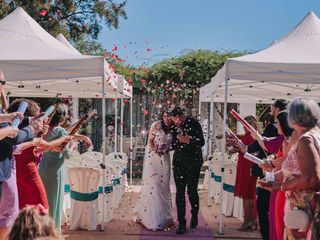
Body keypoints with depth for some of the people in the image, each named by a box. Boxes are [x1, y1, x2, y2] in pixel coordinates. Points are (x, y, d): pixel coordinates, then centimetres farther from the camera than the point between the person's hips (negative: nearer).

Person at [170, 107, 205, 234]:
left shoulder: (194, 123, -6)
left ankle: (194, 215, 32)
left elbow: (201, 142, -9)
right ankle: (181, 223, 7)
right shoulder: (175, 126, 8)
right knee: (179, 192, 0)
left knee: (192, 190, 3)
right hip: (178, 161, 4)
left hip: (193, 161, -4)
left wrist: (188, 140, -20)